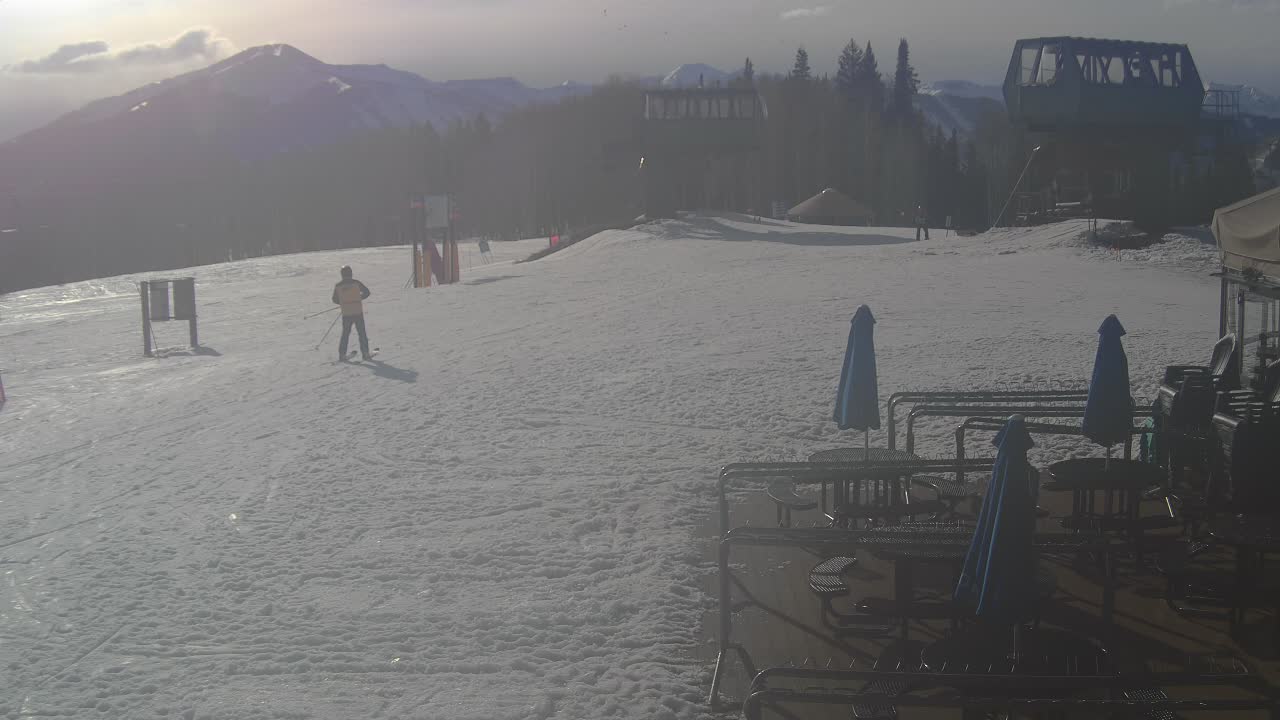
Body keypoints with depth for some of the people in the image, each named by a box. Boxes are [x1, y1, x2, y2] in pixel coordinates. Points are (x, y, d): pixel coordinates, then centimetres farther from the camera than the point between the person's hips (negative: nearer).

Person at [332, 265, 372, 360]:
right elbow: (366, 292, 1)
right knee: (362, 333, 8)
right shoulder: (356, 283, -6)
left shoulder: (338, 285, -1)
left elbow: (335, 300, 6)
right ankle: (365, 353, 6)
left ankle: (342, 354, 8)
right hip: (358, 312, -1)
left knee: (345, 333, 12)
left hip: (346, 313, 1)